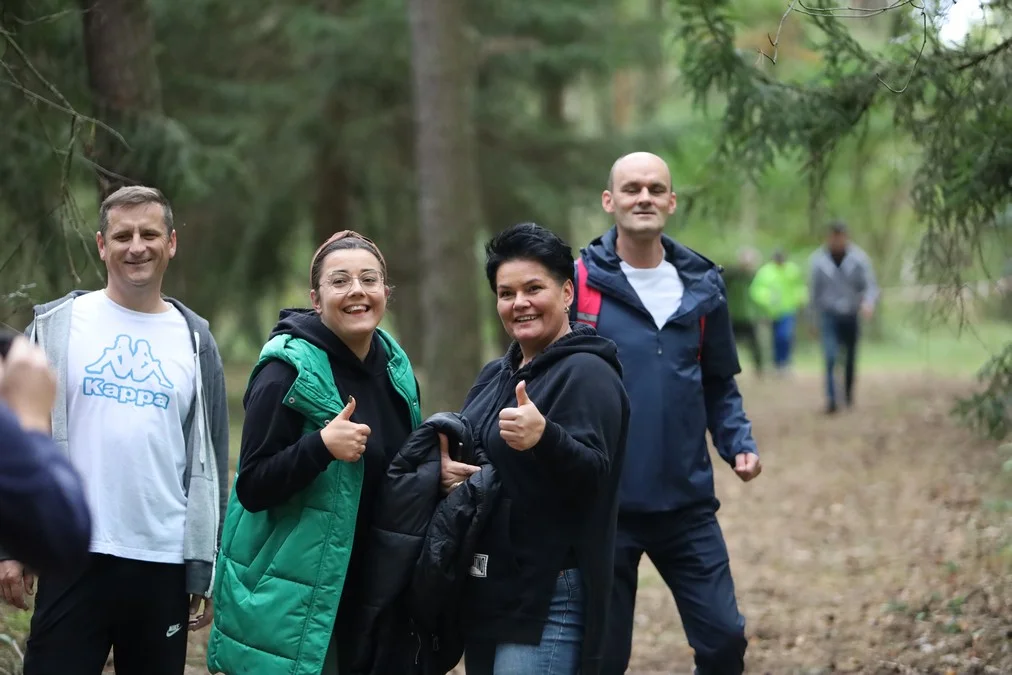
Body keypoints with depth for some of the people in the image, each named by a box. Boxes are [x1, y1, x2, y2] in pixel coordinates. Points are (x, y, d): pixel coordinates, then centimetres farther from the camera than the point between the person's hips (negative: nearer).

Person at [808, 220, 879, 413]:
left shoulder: (859, 258, -5)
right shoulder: (818, 260, -3)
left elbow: (870, 285, -7)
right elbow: (814, 291, 6)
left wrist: (869, 302, -27)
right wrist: (816, 316, 9)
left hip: (851, 316, 1)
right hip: (829, 315, -1)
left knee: (850, 359, 11)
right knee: (830, 357, -16)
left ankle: (849, 396, 28)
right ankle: (831, 399, -21)